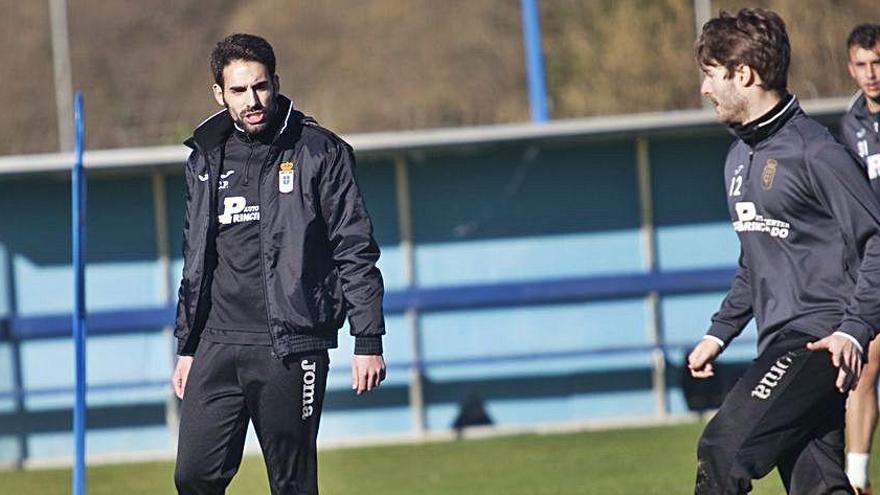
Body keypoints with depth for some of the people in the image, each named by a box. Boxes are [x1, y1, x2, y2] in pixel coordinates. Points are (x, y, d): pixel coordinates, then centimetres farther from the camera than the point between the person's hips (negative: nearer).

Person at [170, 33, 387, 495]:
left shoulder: (319, 153, -1)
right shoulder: (206, 159, 13)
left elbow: (356, 250, -2)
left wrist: (368, 342, -7)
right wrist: (186, 348, 19)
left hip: (292, 348, -4)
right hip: (217, 347, 4)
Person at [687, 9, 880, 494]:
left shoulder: (813, 150, -11)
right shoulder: (739, 158, 17)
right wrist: (718, 333, 20)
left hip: (820, 340, -9)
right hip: (780, 345, 9)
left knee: (723, 449, -20)